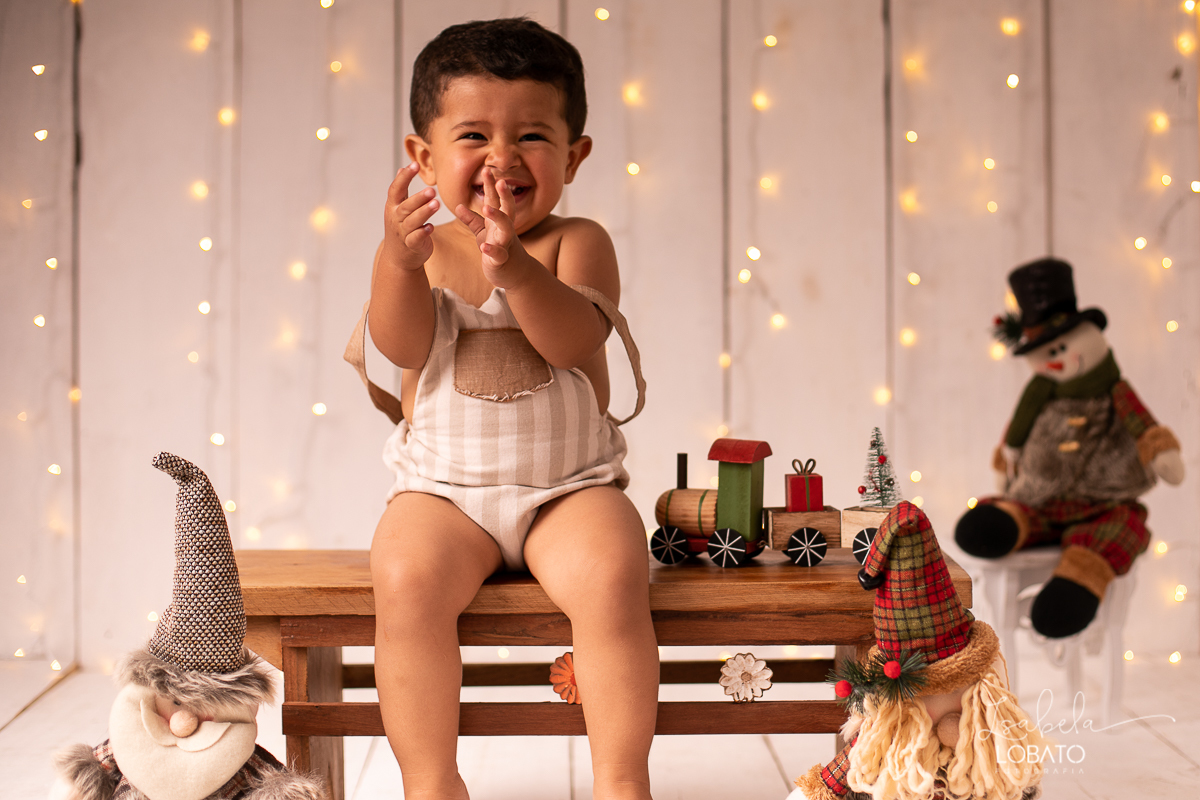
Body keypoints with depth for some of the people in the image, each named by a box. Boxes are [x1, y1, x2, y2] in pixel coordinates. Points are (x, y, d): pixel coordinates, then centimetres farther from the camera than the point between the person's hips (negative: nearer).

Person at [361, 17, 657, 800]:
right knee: (406, 577, -28)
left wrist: (514, 268, -33)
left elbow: (575, 339, -17)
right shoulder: (423, 249, 4)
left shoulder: (577, 242, 1)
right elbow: (403, 345, -11)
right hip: (444, 486, 1)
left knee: (610, 576, -29)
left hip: (570, 485, -1)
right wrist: (399, 260, -28)